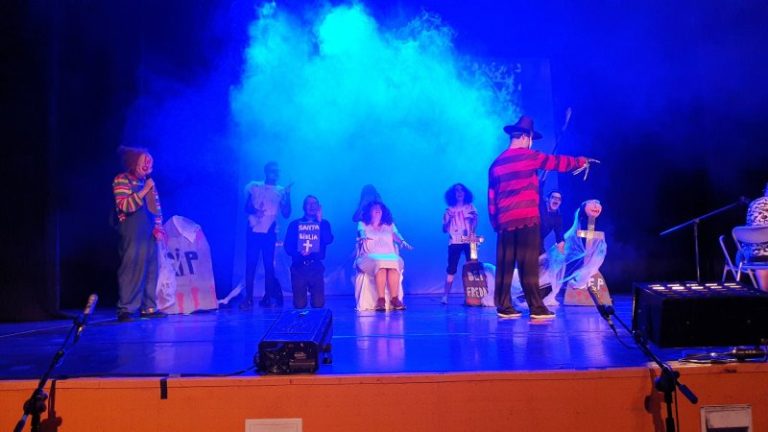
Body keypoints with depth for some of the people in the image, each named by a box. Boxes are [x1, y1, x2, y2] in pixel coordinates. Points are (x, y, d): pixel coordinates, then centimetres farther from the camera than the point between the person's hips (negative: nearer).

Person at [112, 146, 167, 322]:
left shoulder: (148, 181, 15)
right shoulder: (121, 180, -4)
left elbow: (156, 206, 14)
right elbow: (125, 205, -15)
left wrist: (158, 227, 4)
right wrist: (144, 191, -16)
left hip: (149, 232, 6)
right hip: (132, 233, -6)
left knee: (150, 269, 5)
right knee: (131, 269, -8)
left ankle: (148, 307, 11)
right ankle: (125, 309, -2)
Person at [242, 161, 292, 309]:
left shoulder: (281, 191, 9)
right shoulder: (254, 187, 9)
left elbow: (286, 214, 3)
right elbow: (247, 207, 5)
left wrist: (288, 195, -7)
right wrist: (254, 211, -17)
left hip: (270, 232, 1)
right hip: (254, 230, -1)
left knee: (269, 264, -1)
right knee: (250, 264, -3)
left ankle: (268, 297, 5)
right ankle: (248, 298, 0)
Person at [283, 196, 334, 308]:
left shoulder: (324, 224, 14)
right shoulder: (294, 224, 12)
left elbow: (328, 240, -5)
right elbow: (287, 245, 4)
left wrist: (320, 221, -8)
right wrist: (298, 253, -15)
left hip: (316, 266, 0)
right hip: (298, 266, 0)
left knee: (318, 304, -10)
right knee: (299, 304, -6)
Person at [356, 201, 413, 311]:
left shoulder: (390, 225, 24)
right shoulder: (363, 224, 18)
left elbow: (396, 235, 7)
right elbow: (362, 233, -4)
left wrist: (403, 242, -17)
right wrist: (363, 237, -30)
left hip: (389, 256, 2)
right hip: (370, 257, -2)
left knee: (394, 263, -35)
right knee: (380, 263, -38)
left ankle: (394, 298, -38)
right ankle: (380, 299, -41)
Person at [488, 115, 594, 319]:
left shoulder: (496, 164, 14)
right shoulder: (529, 156, -1)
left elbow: (491, 198, 14)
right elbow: (557, 162, 9)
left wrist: (495, 222, 17)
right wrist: (581, 161, 25)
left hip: (505, 221, 5)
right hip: (526, 218, -5)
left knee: (504, 265, 6)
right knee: (529, 264, -4)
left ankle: (504, 307, 8)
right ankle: (536, 308, -2)